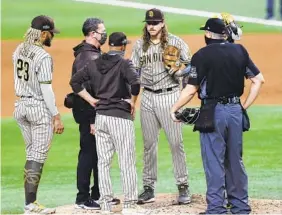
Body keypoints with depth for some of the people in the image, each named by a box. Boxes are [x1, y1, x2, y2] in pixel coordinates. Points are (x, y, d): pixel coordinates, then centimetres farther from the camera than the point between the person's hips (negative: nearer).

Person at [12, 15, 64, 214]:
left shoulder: (19, 50, 6)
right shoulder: (43, 57, -18)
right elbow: (46, 90, -20)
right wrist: (56, 116, -16)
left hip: (21, 106, 8)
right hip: (40, 108, -8)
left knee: (32, 154, 15)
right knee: (38, 157, -2)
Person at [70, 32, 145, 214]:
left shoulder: (95, 64, 9)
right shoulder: (124, 63, -8)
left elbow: (75, 81, 11)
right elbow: (135, 82, -25)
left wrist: (91, 100, 9)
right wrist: (133, 102, -10)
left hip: (100, 116, 5)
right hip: (120, 117, -5)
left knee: (103, 162, 9)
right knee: (127, 161, -1)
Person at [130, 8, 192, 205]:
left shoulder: (176, 42, -2)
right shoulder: (139, 45, 9)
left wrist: (175, 70, -20)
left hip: (169, 95, -4)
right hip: (148, 98, 4)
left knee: (176, 143, -5)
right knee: (149, 144, 8)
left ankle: (183, 187, 0)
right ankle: (149, 187, 14)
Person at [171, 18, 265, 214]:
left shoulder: (202, 55, -8)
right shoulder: (239, 51, 6)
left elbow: (191, 90, -8)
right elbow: (259, 80, 7)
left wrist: (174, 109, 5)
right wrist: (245, 106, 12)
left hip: (213, 113, -5)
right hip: (236, 110, 5)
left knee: (214, 163, -1)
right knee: (235, 161, 14)